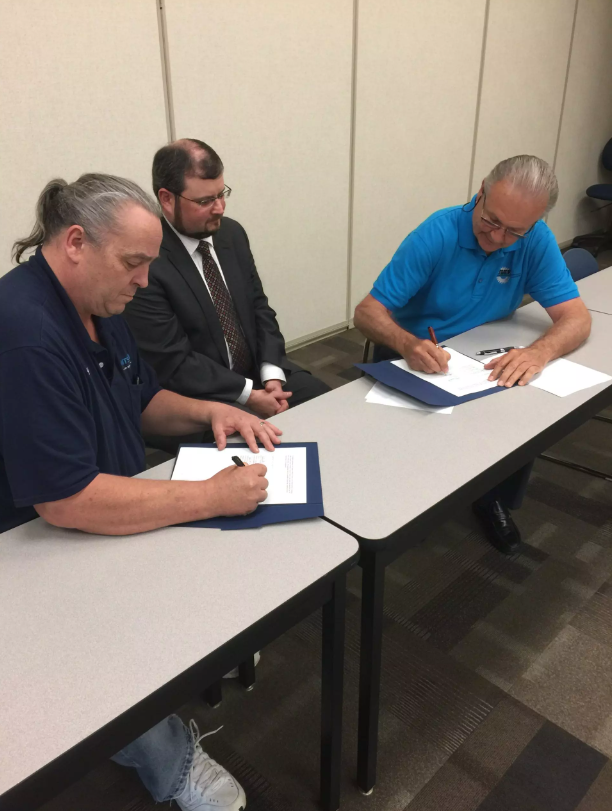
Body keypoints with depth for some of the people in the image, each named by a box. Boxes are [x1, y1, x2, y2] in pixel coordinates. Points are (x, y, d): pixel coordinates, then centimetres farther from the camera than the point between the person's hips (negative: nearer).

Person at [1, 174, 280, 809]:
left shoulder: (97, 305, 4)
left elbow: (143, 400, 18)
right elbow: (67, 501, -32)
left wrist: (211, 412, -1)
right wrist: (213, 496, -28)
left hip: (106, 513, 9)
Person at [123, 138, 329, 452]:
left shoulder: (232, 233, 3)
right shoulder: (145, 260, -19)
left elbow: (259, 308, 7)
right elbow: (172, 363, -19)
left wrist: (272, 376, -8)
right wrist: (248, 395, -20)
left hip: (259, 374, 7)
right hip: (196, 397, -6)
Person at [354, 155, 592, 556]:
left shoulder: (536, 241, -13)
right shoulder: (436, 234, -22)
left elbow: (576, 318, -16)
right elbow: (367, 312, -24)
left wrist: (539, 352, -39)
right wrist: (408, 344, -46)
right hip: (415, 355, -2)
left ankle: (496, 501, 9)